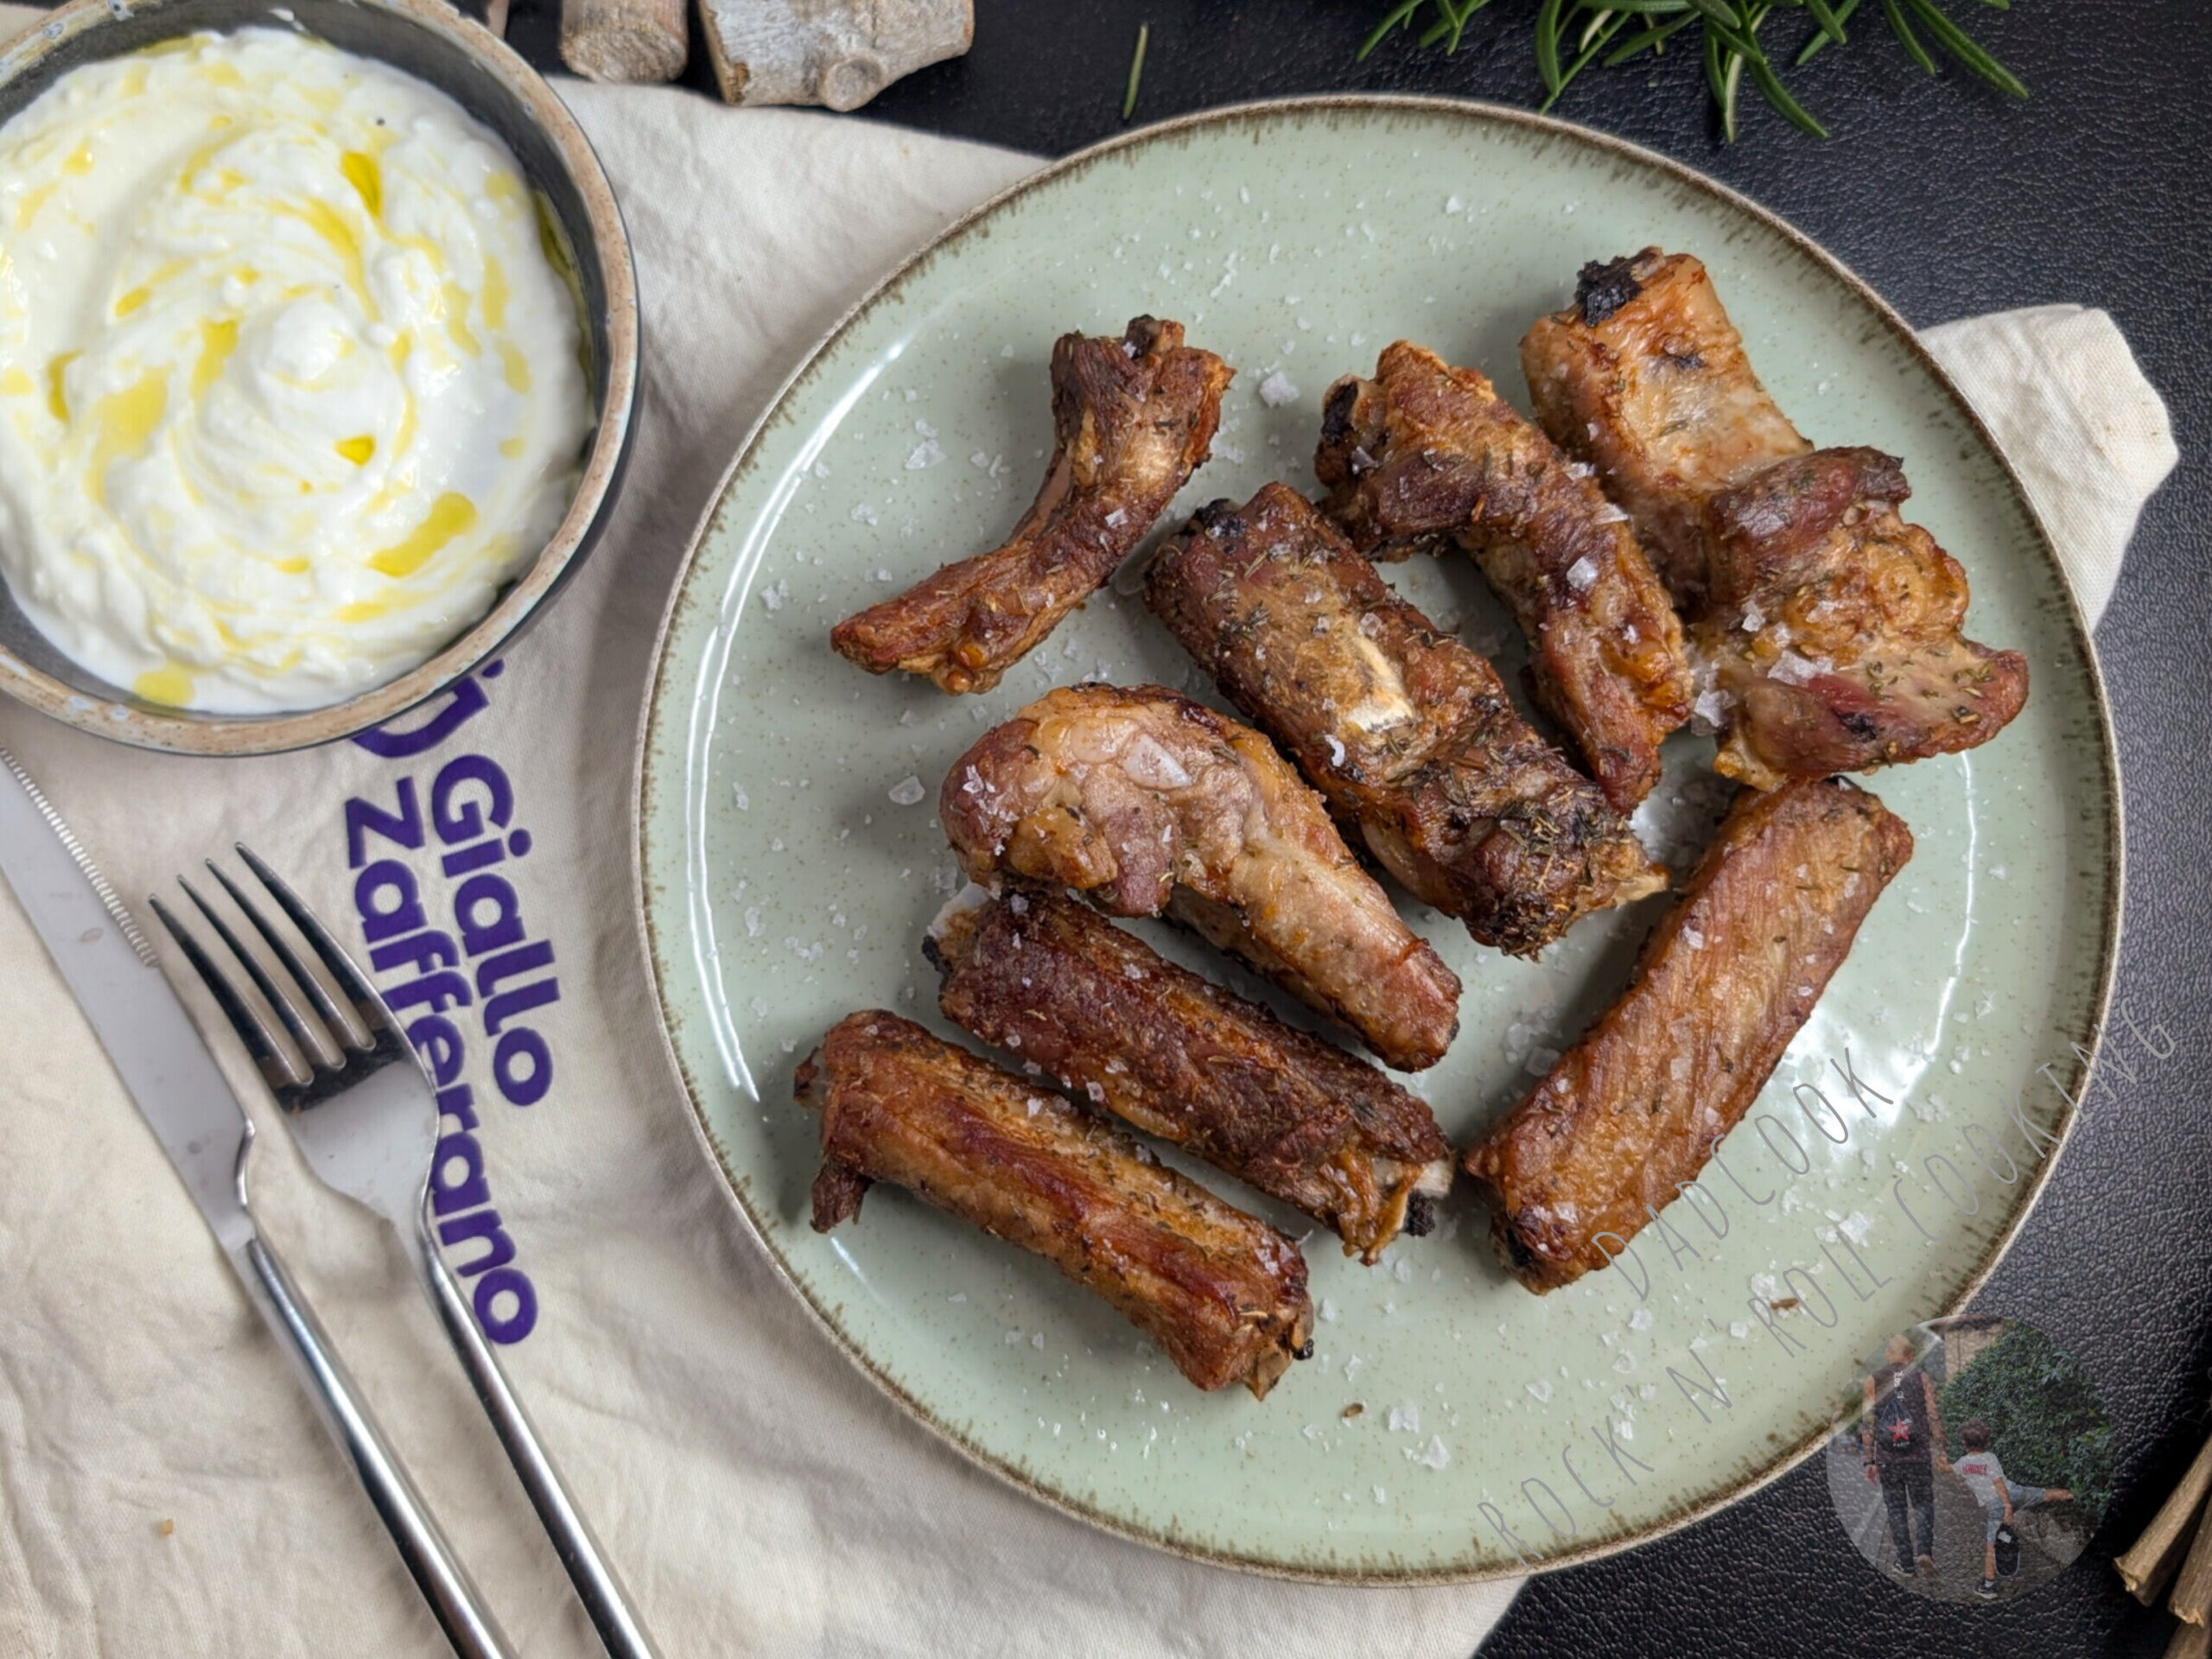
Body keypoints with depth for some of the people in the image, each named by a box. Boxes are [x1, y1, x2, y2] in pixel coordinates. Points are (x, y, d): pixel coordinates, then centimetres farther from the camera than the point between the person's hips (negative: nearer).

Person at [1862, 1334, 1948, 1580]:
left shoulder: (1873, 1379, 2)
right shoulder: (1921, 1377, 2)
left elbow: (1867, 1422, -2)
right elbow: (1934, 1417, -4)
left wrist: (1869, 1461, 2)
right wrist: (1940, 1453, 2)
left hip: (1887, 1457, 0)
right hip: (1919, 1456, 0)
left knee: (1896, 1510, 11)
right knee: (1923, 1505, 12)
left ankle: (1906, 1564, 12)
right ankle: (1924, 1550, -9)